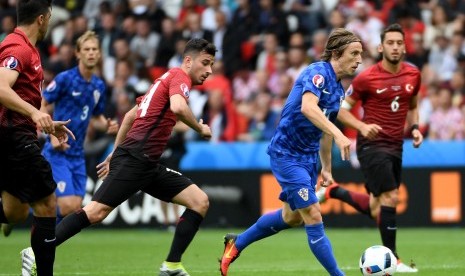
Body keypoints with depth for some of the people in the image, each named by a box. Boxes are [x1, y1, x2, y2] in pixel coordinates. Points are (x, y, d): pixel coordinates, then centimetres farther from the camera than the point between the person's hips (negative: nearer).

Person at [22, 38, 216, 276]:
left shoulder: (167, 78, 23)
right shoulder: (180, 77, -4)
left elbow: (131, 115, 30)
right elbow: (178, 107, -28)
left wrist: (115, 153, 31)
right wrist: (200, 128, -11)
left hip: (147, 164, 10)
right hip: (134, 158, -10)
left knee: (200, 202, 3)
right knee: (96, 211, -17)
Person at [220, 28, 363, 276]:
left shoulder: (337, 88, 10)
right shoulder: (318, 72, -18)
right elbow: (307, 107, -38)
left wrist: (326, 169, 24)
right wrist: (338, 134, -48)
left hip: (307, 157, 10)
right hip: (286, 153, -10)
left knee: (292, 217, 20)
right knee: (313, 215, -12)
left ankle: (236, 243, 37)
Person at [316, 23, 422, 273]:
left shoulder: (413, 75, 4)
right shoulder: (366, 78, -12)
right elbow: (342, 109, -4)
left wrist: (414, 128, 2)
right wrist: (363, 127, -21)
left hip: (395, 147, 7)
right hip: (372, 146, -7)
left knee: (375, 209, 10)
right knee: (390, 199, -15)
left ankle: (332, 191, 32)